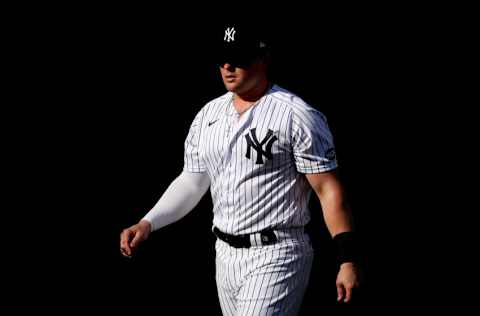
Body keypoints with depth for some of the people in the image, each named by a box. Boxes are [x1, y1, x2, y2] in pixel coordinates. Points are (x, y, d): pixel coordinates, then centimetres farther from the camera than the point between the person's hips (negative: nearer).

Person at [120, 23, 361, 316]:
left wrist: (348, 259, -18)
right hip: (225, 255, 7)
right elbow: (191, 183, 17)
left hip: (276, 257, -7)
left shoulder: (298, 116, -10)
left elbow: (329, 190, -12)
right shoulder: (208, 115, 11)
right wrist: (147, 223, 3)